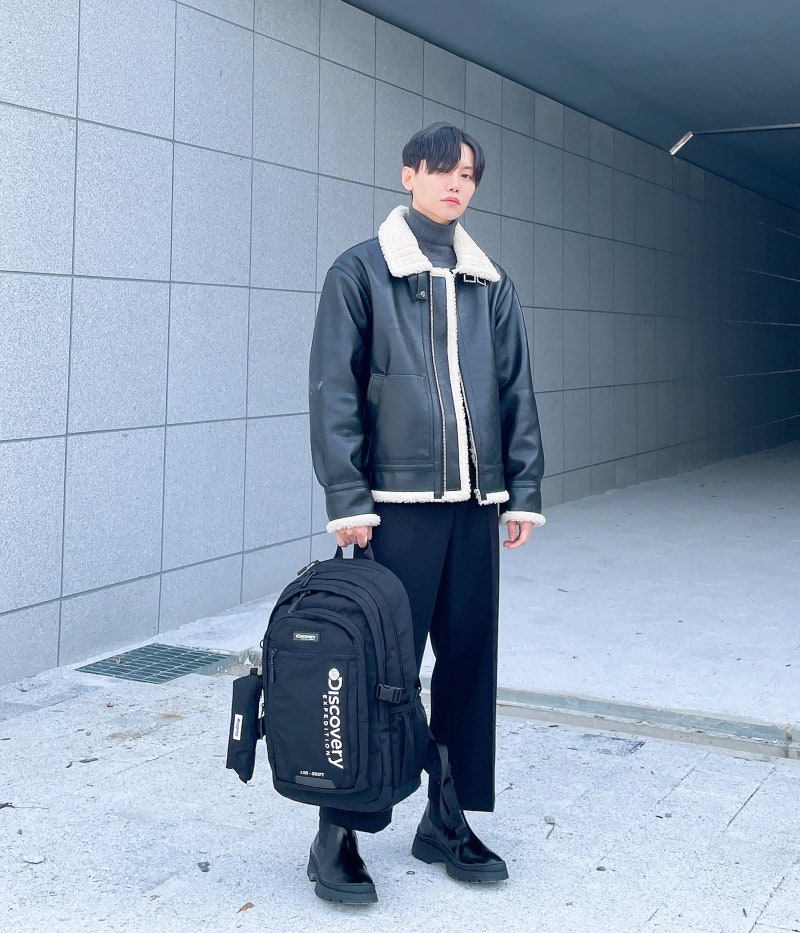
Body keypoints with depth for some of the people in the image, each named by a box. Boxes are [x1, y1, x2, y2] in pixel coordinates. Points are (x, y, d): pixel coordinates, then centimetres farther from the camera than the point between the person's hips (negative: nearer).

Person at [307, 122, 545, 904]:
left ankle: (447, 821, 23)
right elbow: (333, 391, -6)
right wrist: (346, 498, -13)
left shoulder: (490, 283, 14)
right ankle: (338, 835, 9)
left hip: (475, 501, 5)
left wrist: (524, 488, 8)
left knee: (470, 660, 9)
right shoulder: (361, 272, 0)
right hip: (395, 501, -5)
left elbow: (516, 391, 14)